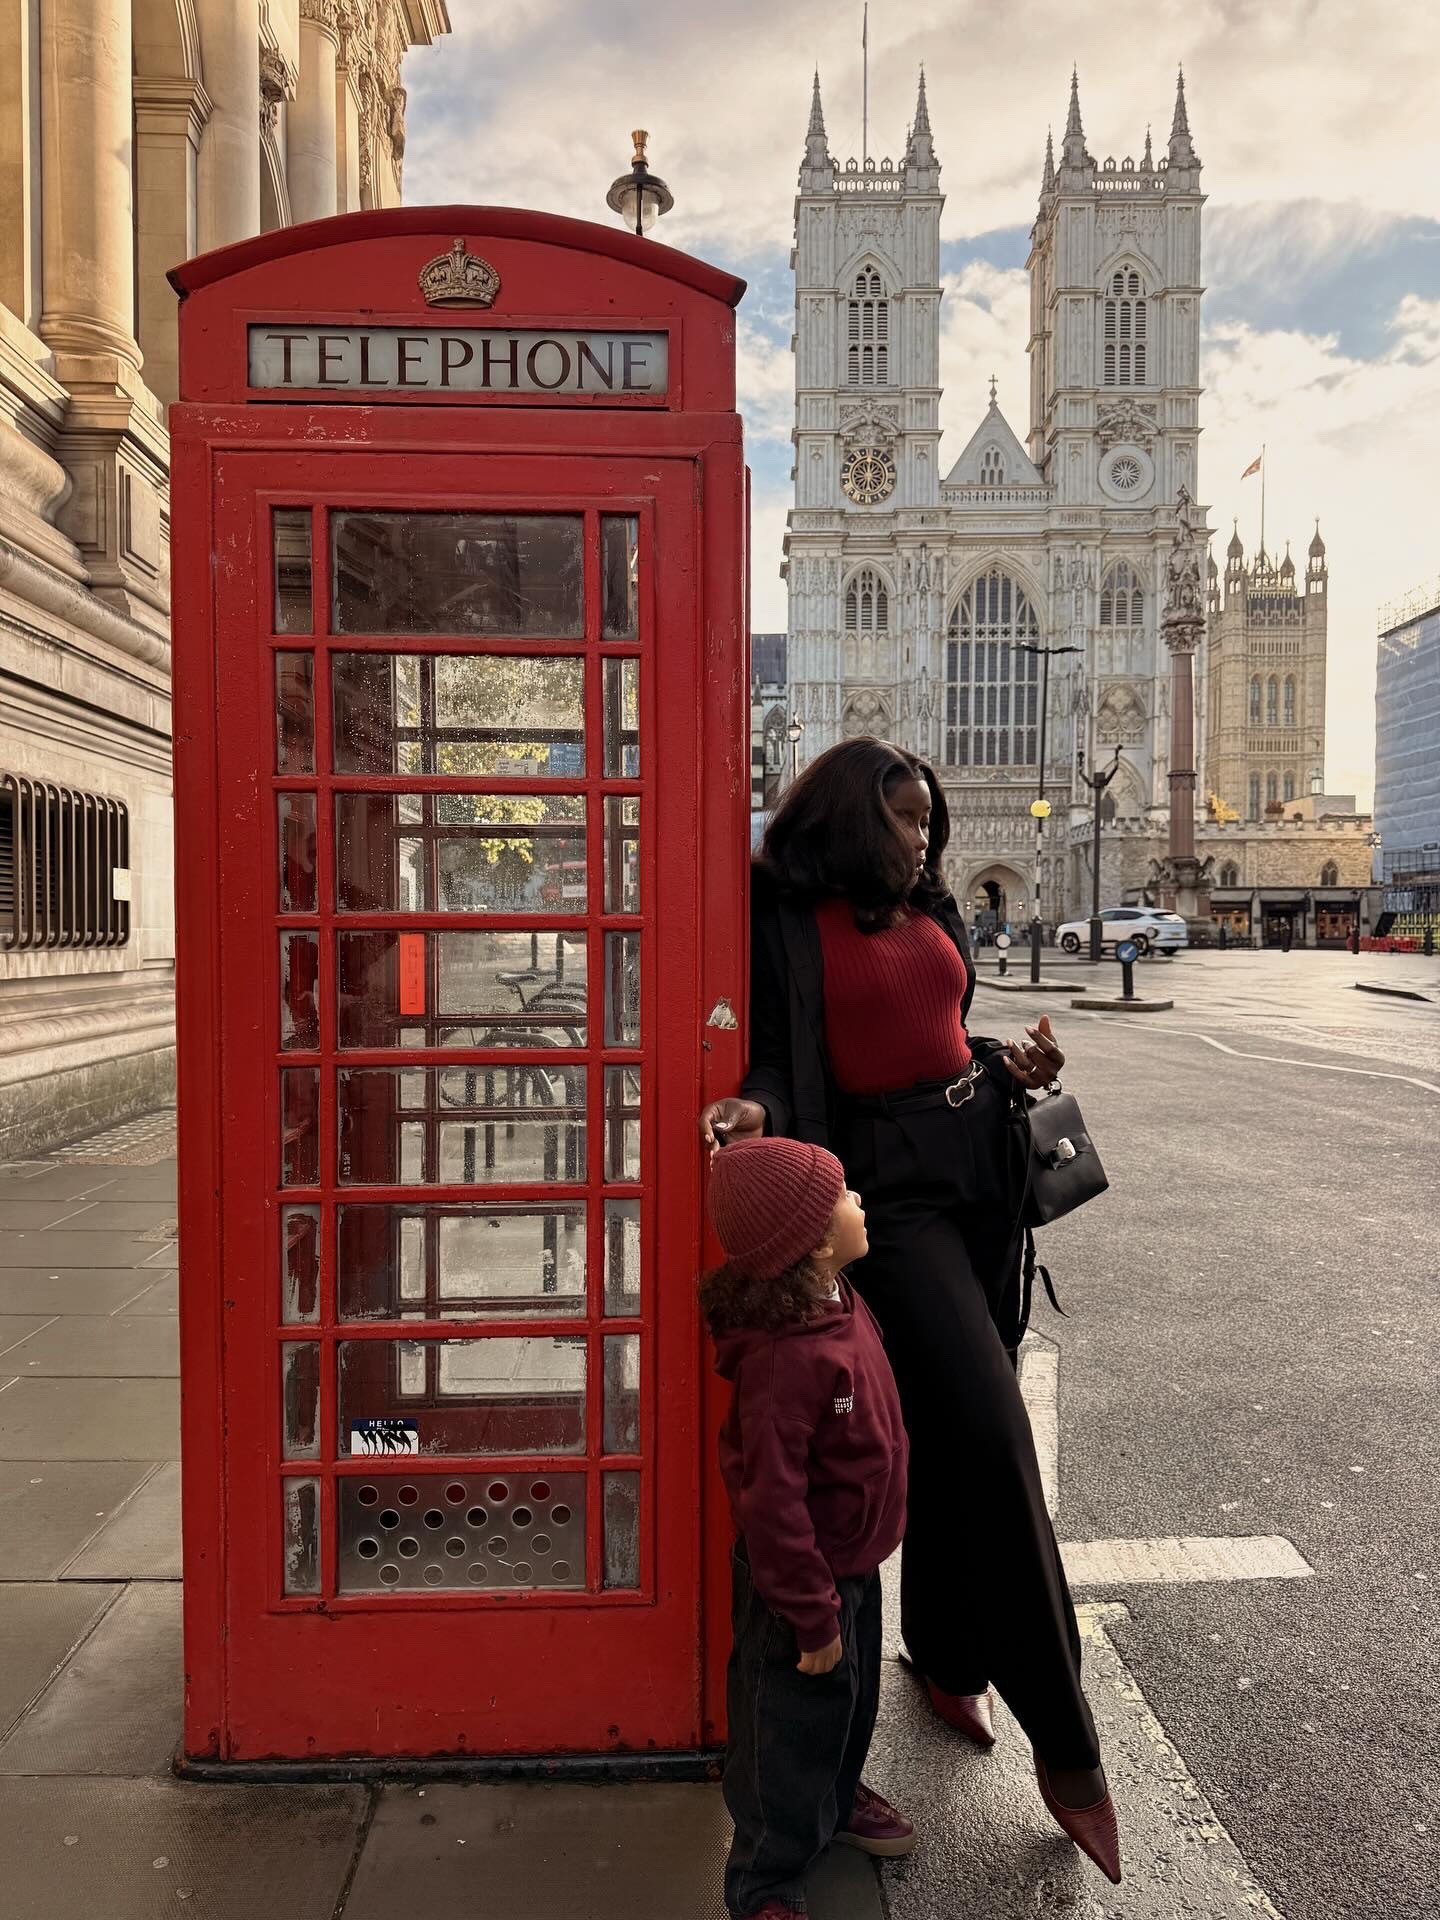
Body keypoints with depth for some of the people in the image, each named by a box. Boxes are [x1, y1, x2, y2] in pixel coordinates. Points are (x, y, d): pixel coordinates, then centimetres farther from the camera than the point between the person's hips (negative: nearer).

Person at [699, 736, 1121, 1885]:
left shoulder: (934, 913, 15)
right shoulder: (792, 921, -4)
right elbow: (783, 1056, -7)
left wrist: (1012, 1068, 6)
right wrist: (756, 1110, -27)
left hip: (980, 1165, 7)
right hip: (888, 1185, -7)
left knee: (958, 1432, 13)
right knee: (991, 1432, -10)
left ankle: (947, 1657, 35)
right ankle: (1064, 1742, 5)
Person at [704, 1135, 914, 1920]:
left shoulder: (834, 1298, -7)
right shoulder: (785, 1357, -37)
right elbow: (770, 1499, -31)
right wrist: (812, 1613, -21)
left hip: (851, 1560, 9)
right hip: (802, 1578, -9)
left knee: (851, 1695, 30)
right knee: (791, 1724, 13)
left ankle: (837, 1798, 58)